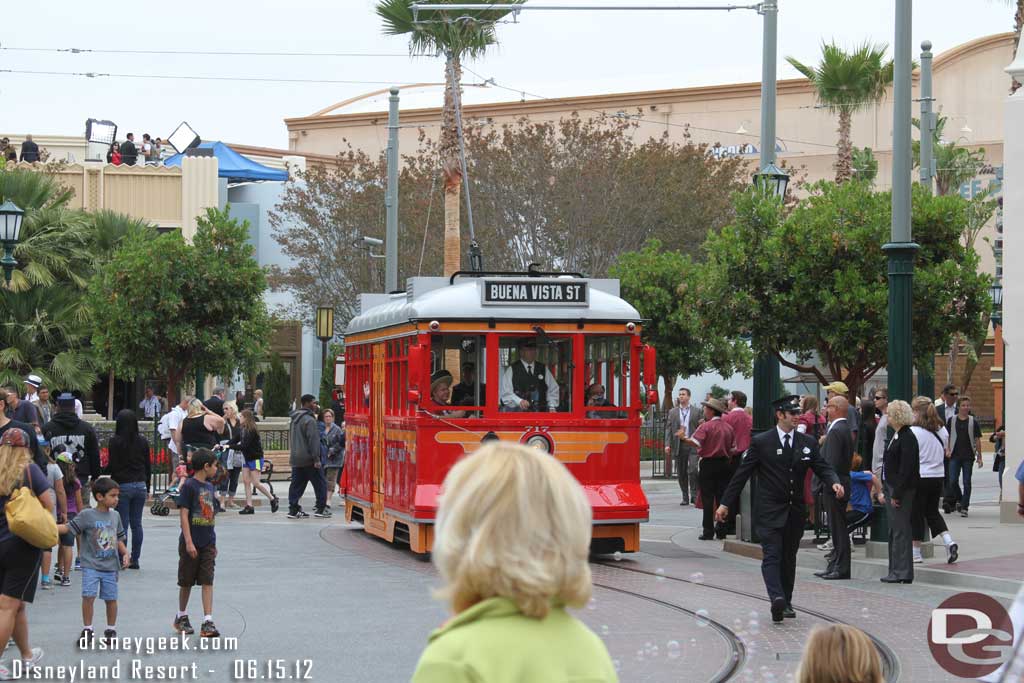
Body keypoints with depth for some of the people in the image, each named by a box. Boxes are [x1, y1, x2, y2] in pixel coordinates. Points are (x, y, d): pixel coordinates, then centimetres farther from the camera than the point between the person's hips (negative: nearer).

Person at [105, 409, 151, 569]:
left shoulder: (115, 442, -8)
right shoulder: (142, 442, 4)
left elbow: (112, 466, -10)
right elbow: (148, 467, 9)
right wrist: (147, 488, 17)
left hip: (122, 485, -4)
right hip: (140, 486, 4)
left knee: (122, 524, 0)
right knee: (137, 523, 8)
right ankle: (135, 559, 9)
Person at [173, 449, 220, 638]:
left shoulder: (210, 487, 10)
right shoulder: (189, 486, -11)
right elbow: (184, 514, -15)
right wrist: (189, 542, -20)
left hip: (208, 543, 5)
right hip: (191, 543, -5)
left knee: (208, 582, -3)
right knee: (186, 583, 8)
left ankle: (208, 623, -8)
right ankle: (181, 617, 27)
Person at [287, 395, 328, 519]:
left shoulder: (294, 419, 16)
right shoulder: (309, 420, -14)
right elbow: (313, 440, -19)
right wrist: (316, 459, -19)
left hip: (295, 458, 8)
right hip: (308, 459, -8)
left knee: (296, 484, 7)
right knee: (320, 483, 2)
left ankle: (293, 510, 4)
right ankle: (320, 508, 4)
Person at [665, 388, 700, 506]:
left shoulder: (697, 412, 6)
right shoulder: (672, 412, 11)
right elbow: (668, 428, 8)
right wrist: (667, 444, -3)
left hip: (692, 445, -3)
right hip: (678, 446, 3)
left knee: (692, 470, -16)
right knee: (681, 473, 5)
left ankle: (694, 495, -5)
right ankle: (685, 497, 13)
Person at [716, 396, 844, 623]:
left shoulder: (808, 443, 8)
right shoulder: (761, 442, -3)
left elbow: (823, 467, 5)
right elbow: (742, 473, -1)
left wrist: (834, 483, -18)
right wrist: (726, 503, -1)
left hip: (795, 511, 4)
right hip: (768, 510, -4)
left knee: (789, 558, 11)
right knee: (772, 555, -16)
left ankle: (786, 603, 21)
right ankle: (777, 598, -30)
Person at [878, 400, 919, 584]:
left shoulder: (907, 438, -15)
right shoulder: (896, 436, 16)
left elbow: (906, 468, -20)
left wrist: (897, 494, -20)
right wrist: (887, 491, 16)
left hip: (903, 491, -10)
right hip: (893, 489, 10)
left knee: (901, 531, -6)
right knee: (894, 531, 13)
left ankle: (902, 573, -3)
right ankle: (895, 571, 18)